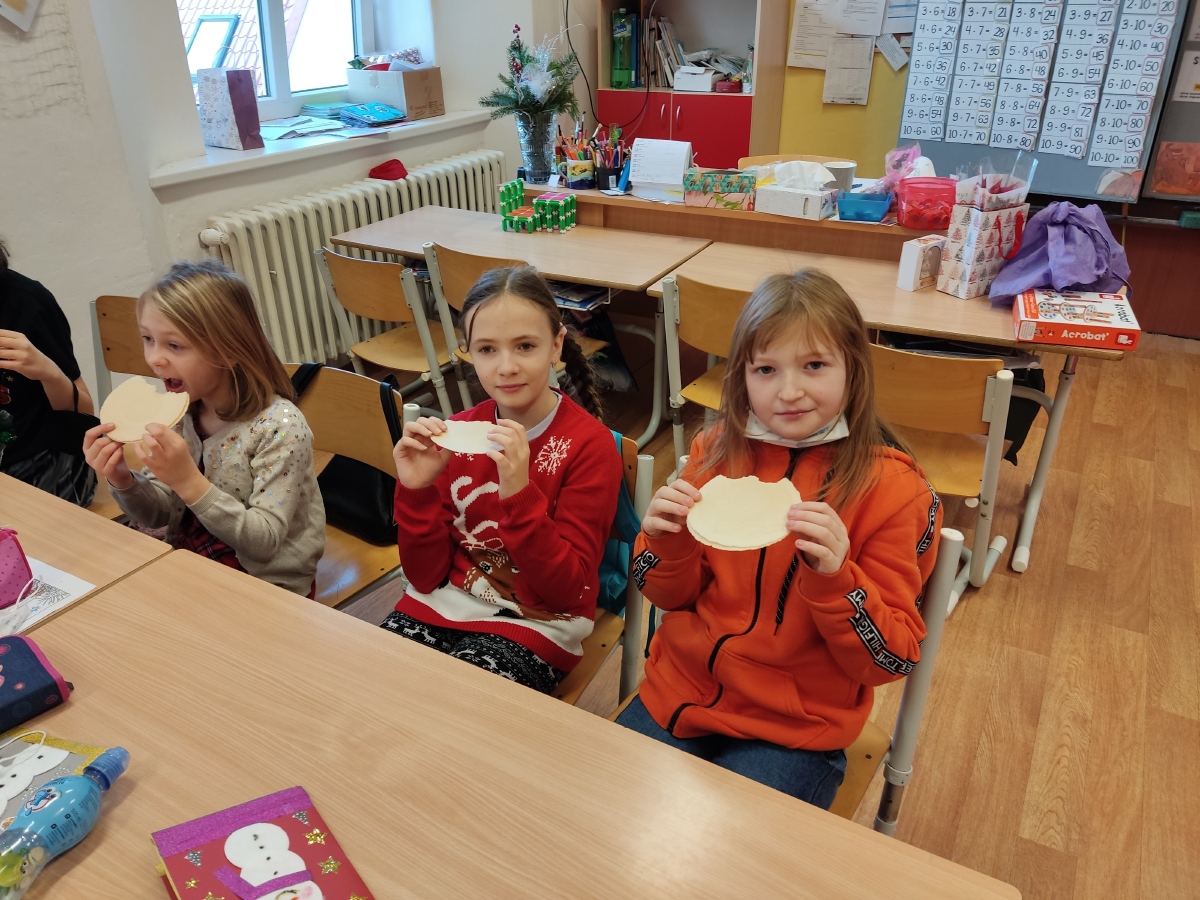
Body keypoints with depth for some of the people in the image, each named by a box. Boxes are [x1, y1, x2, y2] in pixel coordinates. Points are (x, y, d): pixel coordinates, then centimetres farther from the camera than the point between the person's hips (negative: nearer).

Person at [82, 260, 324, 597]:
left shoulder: (280, 427, -22)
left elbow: (264, 543, -24)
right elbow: (158, 516, 4)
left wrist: (189, 481, -34)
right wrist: (122, 480, -17)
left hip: (267, 583, -6)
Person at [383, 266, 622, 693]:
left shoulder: (590, 445, -12)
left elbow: (568, 591, -15)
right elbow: (426, 577, 1)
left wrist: (519, 493, -28)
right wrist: (416, 489, -16)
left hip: (533, 625, -4)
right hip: (439, 605, 5)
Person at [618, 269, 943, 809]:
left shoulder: (890, 486, -12)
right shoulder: (718, 451, -3)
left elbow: (891, 660, -11)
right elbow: (674, 596, 5)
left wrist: (832, 576, -29)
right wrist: (666, 538, -17)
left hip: (794, 732, -3)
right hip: (678, 693, 4)